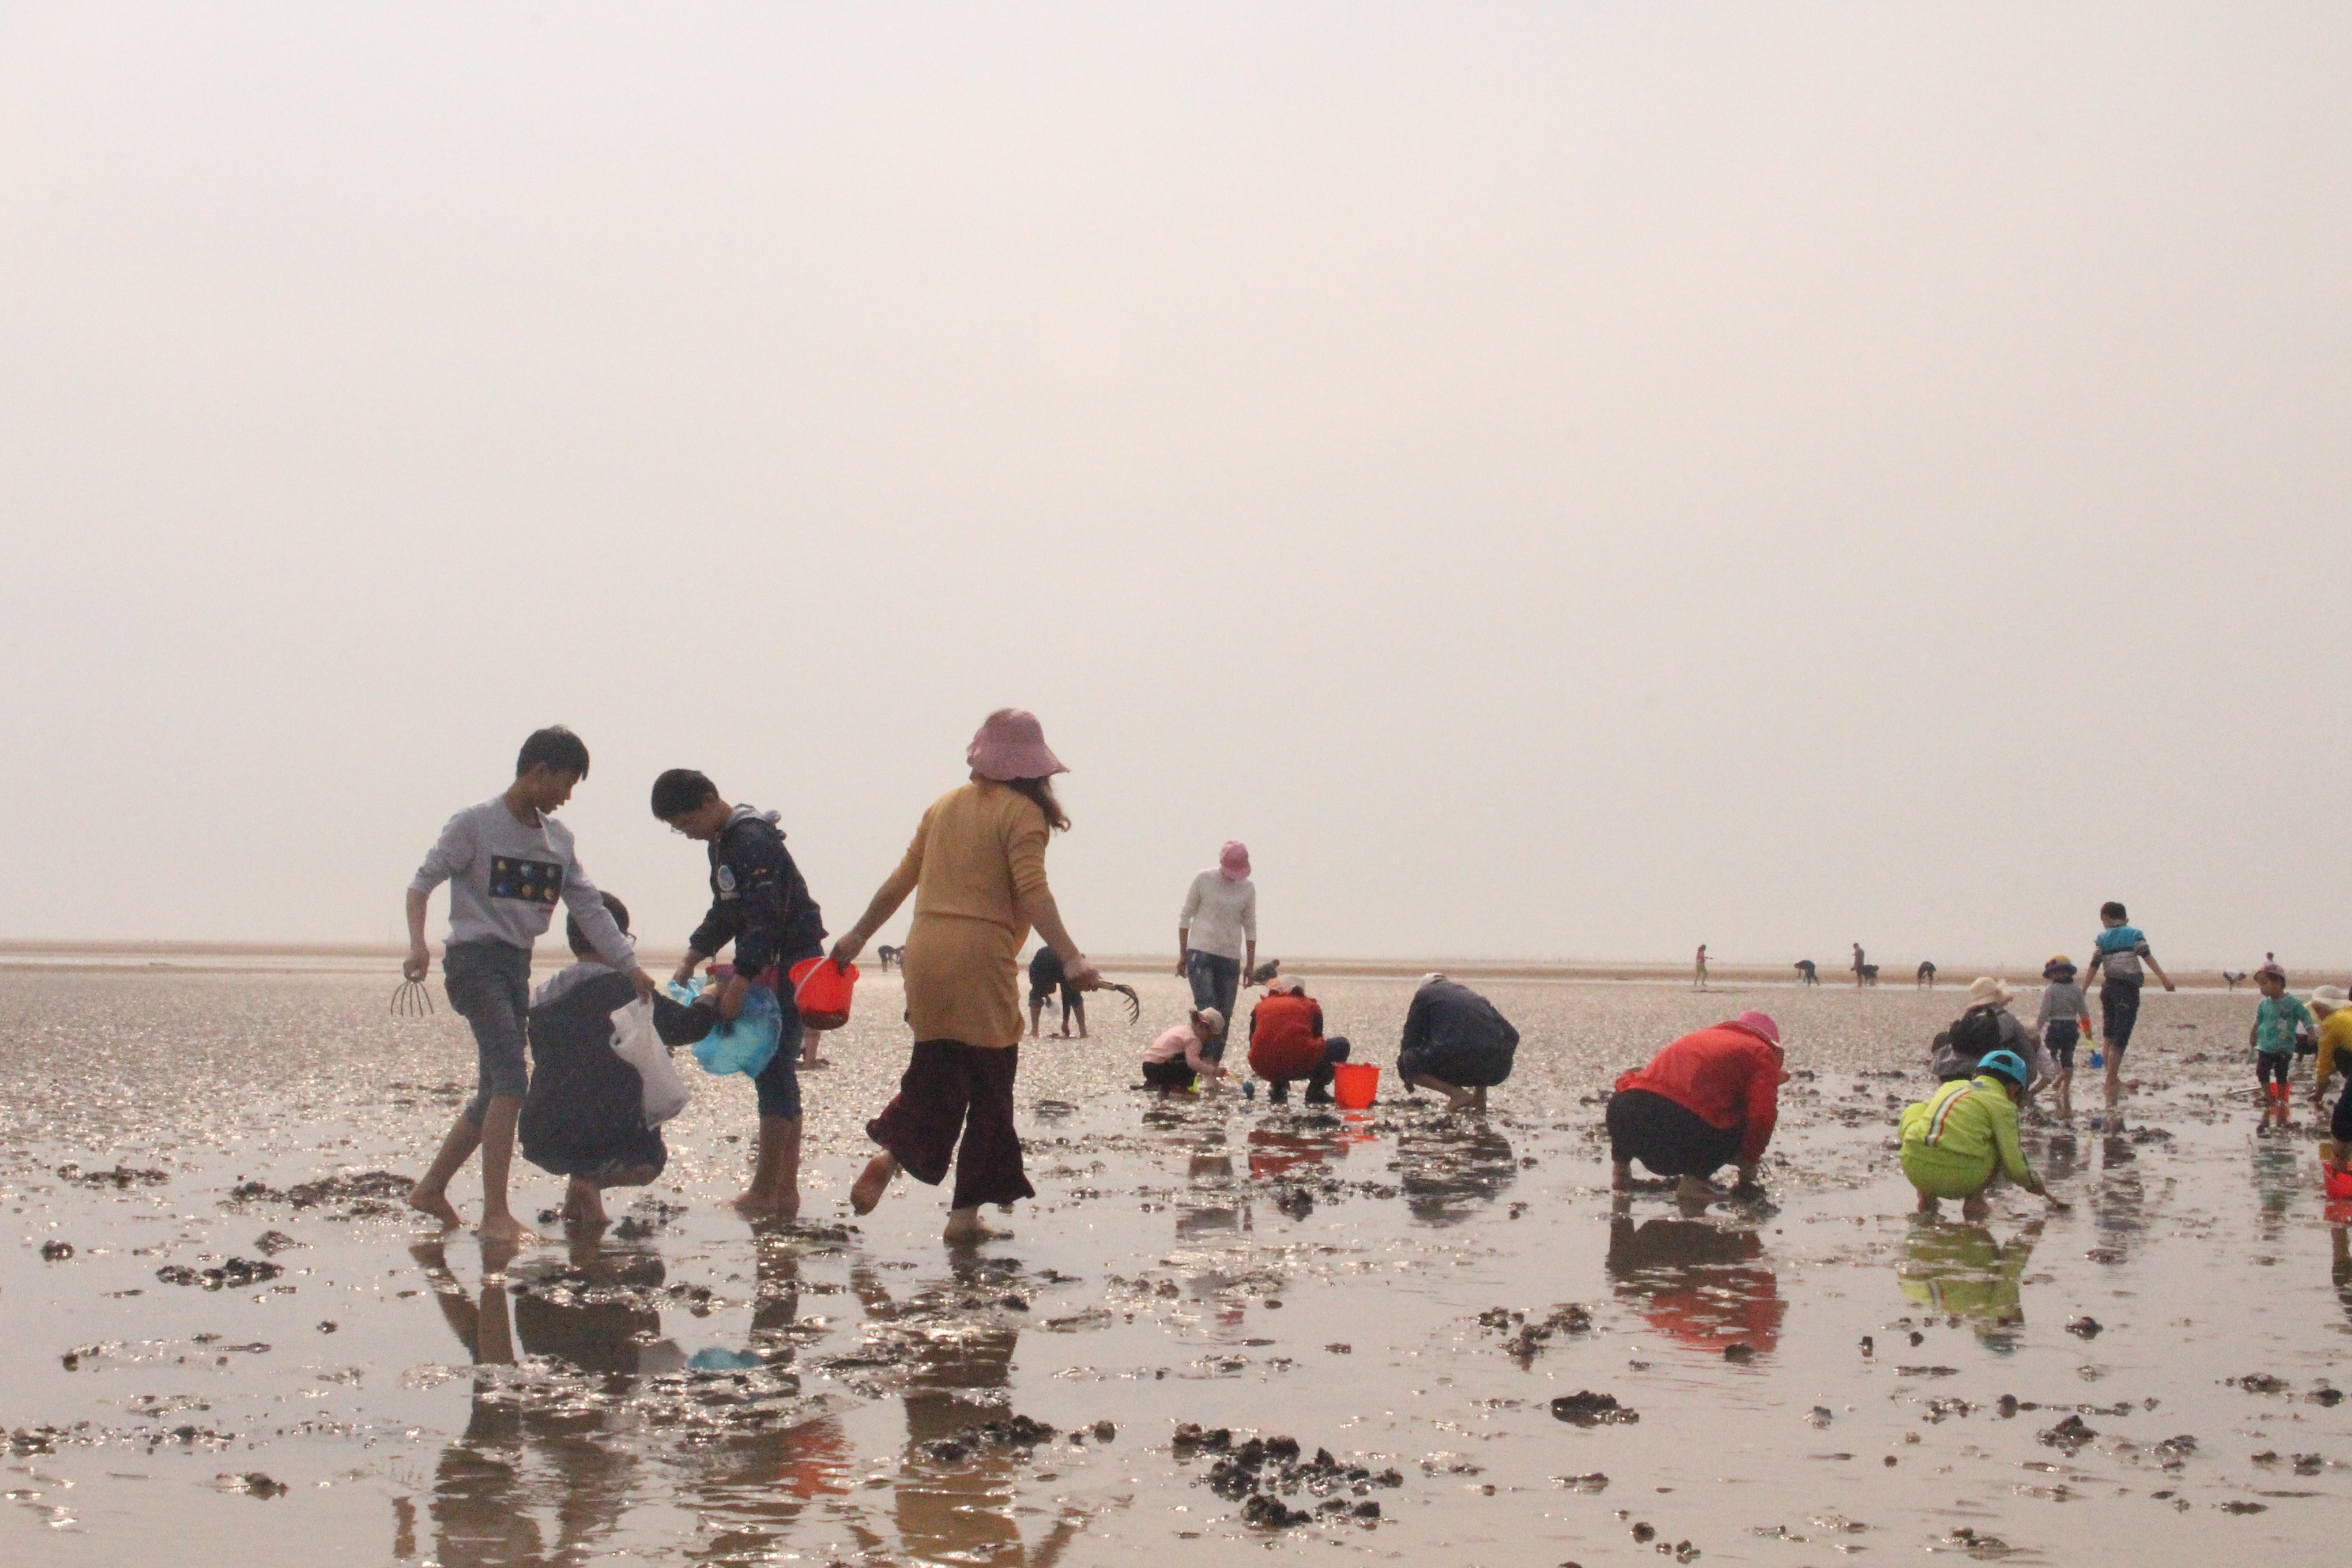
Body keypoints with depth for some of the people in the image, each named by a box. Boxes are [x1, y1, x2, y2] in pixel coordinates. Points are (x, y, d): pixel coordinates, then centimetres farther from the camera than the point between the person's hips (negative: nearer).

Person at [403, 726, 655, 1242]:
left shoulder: (558, 838, 13)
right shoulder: (474, 824, -6)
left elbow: (589, 907, 11)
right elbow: (422, 882, -9)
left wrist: (629, 966, 2)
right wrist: (418, 944, -25)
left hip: (518, 966, 8)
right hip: (475, 960, -8)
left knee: (495, 1091, 9)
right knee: (511, 1079, -19)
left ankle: (431, 1188, 25)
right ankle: (496, 1215, -22)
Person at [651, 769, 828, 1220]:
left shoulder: (752, 841, -18)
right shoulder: (722, 843, 14)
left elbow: (766, 920, -26)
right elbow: (725, 913, 24)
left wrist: (739, 983, -29)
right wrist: (693, 958, 13)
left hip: (789, 964, -11)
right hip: (766, 967, 11)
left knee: (773, 1069, -9)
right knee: (777, 1073, 10)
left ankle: (764, 1194, -8)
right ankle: (785, 1190, 13)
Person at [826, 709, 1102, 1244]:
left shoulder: (945, 807, 13)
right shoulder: (1021, 814, -4)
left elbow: (901, 880, 17)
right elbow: (1032, 892, -16)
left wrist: (859, 935, 28)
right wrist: (1071, 959, -21)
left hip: (924, 954, 5)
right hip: (981, 961, -5)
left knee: (933, 1071, 17)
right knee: (989, 1088, 5)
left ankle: (890, 1153, -8)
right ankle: (965, 1212, 4)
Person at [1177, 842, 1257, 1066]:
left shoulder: (1248, 887, 7)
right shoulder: (1204, 880, -1)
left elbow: (1250, 927, 14)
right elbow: (1186, 917, 5)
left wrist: (1250, 965, 11)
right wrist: (1182, 955, 2)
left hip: (1231, 957, 4)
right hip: (1201, 953, -4)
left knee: (1225, 1016, 0)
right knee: (1207, 1010, -16)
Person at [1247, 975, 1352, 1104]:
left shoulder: (1260, 1007, 23)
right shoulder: (1310, 1005, 19)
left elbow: (1253, 1044, 25)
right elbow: (1317, 1037, 26)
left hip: (1265, 1069, 4)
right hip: (1300, 1066, -4)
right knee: (1342, 1044, 22)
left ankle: (1278, 1090, 19)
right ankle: (1316, 1090, 13)